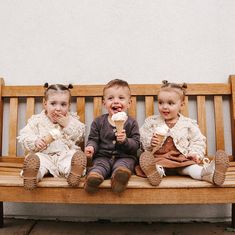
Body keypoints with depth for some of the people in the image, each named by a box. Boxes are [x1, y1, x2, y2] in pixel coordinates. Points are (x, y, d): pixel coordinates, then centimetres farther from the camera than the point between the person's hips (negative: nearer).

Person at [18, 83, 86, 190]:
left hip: (66, 154, 1)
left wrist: (68, 125, -10)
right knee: (34, 159, -32)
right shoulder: (37, 120, 9)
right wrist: (35, 142, -19)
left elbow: (80, 137, 3)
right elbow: (24, 137, 3)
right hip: (45, 155, 0)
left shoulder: (72, 120, 12)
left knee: (79, 155, -30)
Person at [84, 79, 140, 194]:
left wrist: (125, 140, -21)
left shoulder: (132, 123, 4)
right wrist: (91, 147, -15)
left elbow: (136, 145, 0)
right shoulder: (98, 122, 8)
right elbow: (93, 139, 9)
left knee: (123, 166, -33)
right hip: (103, 156, 1)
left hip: (124, 157, -1)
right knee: (99, 165, -30)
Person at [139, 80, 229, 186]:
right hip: (159, 157, 0)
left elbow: (198, 141, 9)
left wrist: (195, 153, -9)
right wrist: (150, 142, -14)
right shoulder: (151, 121, 5)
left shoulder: (188, 123, 6)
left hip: (182, 159, 1)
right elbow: (142, 138, 7)